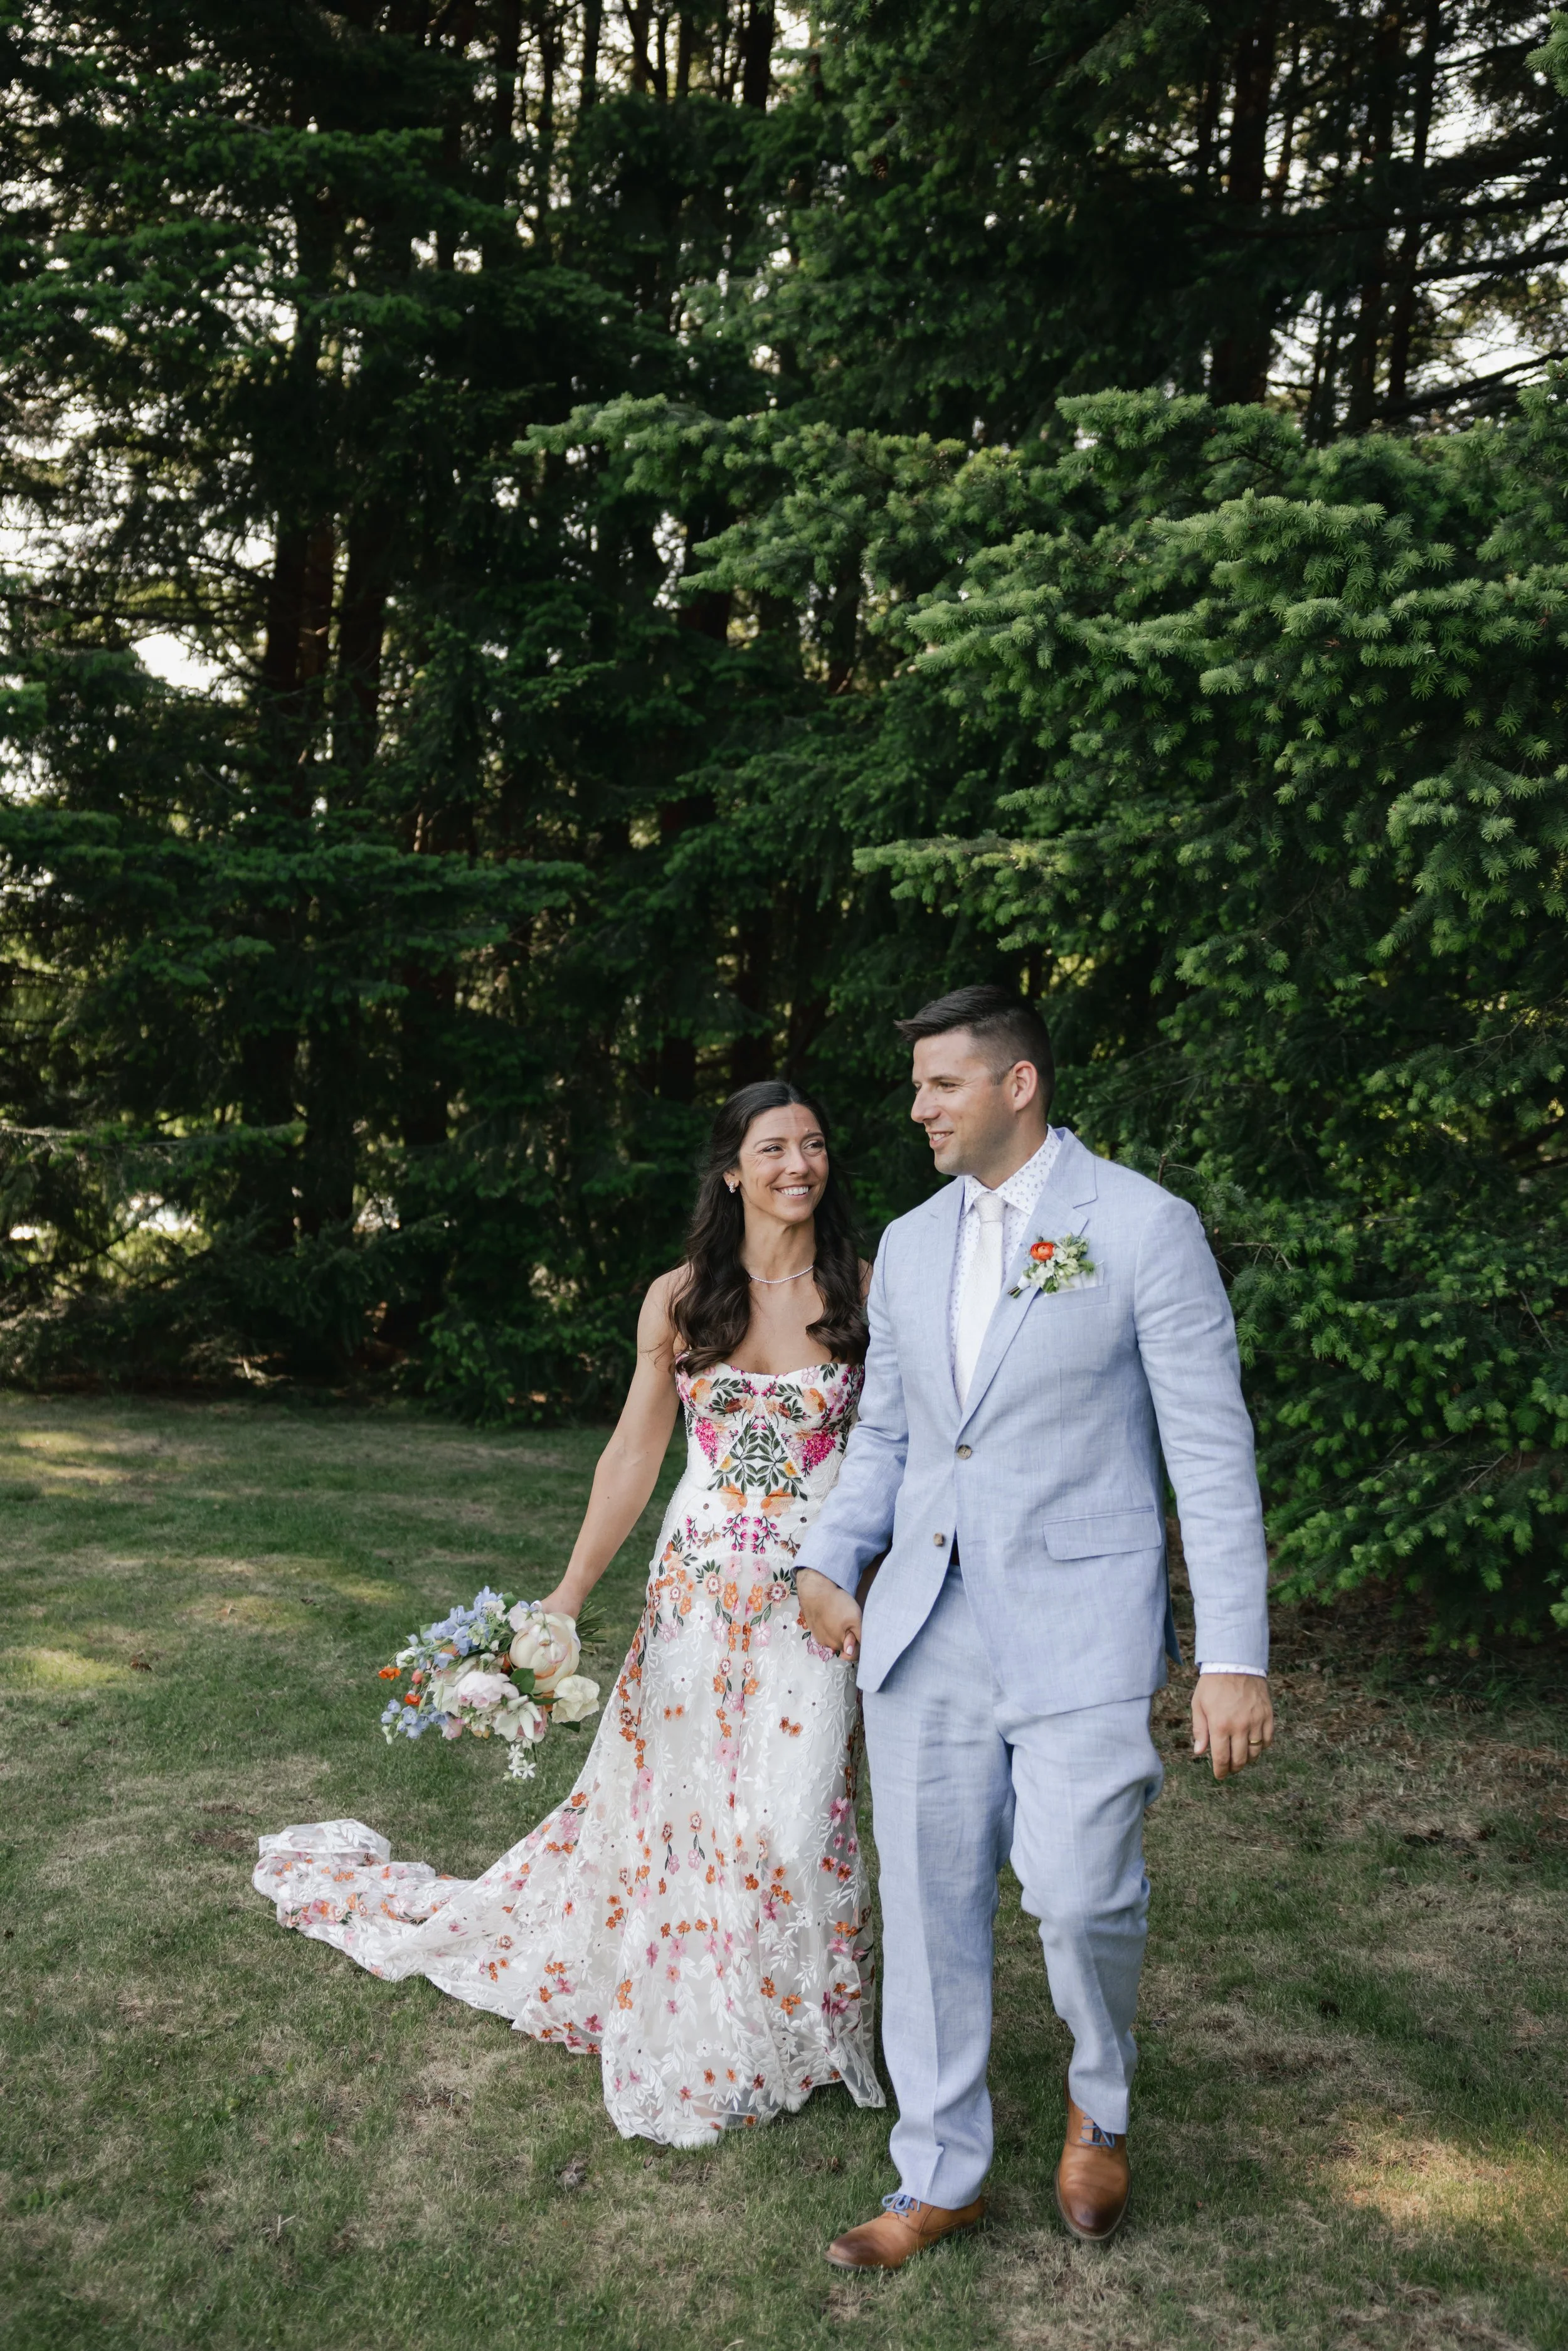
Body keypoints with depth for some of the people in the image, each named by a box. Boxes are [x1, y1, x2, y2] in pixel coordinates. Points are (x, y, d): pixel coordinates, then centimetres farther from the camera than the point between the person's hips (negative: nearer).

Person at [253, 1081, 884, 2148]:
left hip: (814, 1601, -1)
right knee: (675, 1800, 10)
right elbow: (634, 1456, 5)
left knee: (791, 1817, 2)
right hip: (696, 1588, 1)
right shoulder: (680, 1300, -1)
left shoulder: (866, 1290, -3)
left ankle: (780, 2034, 27)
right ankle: (685, 2033, 33)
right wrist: (566, 1599, 3)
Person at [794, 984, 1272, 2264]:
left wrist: (1234, 1655, -12)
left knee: (1080, 1893, -11)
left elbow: (1211, 1448, -8)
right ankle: (940, 2179, 29)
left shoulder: (1145, 1225, -6)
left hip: (1079, 1622, -5)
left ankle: (1100, 2103, 24)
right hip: (926, 1624, 5)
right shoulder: (910, 1244, 11)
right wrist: (828, 1560, 2)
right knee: (928, 1904, 9)